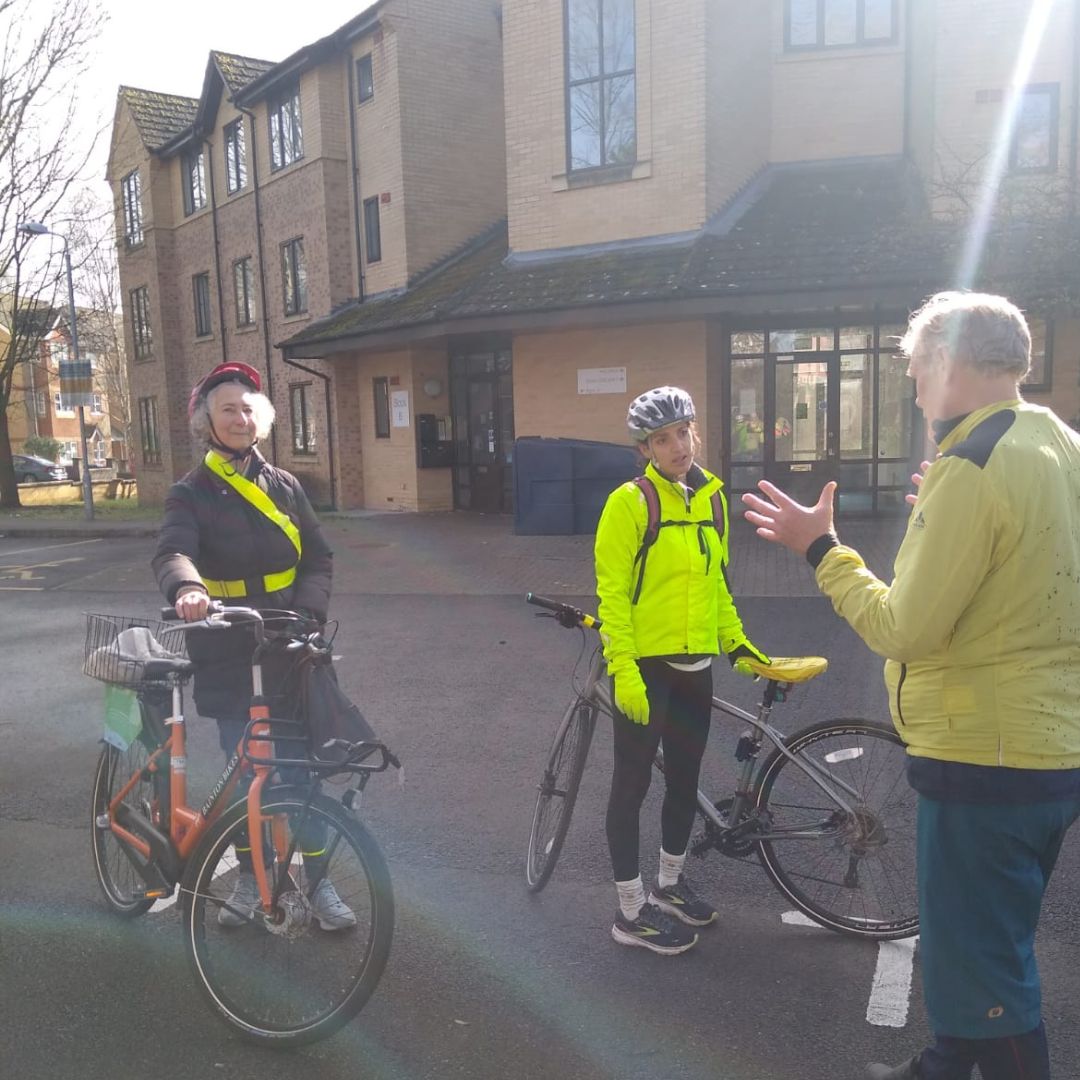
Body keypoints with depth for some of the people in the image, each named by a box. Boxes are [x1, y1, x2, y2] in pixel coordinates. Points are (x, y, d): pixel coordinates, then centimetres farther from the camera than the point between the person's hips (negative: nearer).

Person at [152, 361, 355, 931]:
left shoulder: (284, 485, 6)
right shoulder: (190, 493, -3)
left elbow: (318, 558, 3)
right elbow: (173, 551, -22)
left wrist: (307, 613, -15)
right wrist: (187, 588, -45)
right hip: (226, 650, -1)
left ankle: (317, 879, 16)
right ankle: (250, 877, 27)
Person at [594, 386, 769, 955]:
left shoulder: (711, 497, 8)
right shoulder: (630, 501, -13)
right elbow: (612, 592, -14)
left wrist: (737, 642, 12)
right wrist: (622, 669, -19)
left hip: (695, 663, 7)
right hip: (644, 665, -6)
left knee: (685, 778, 18)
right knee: (633, 783, 5)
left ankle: (669, 883, 38)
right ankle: (631, 911, 19)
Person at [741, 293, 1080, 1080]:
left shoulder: (970, 467, -21)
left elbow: (903, 629, -22)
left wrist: (821, 548, -11)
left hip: (986, 757, -10)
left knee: (982, 968, 6)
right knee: (986, 945, 25)